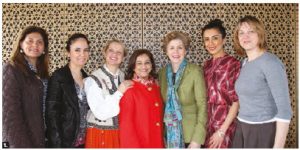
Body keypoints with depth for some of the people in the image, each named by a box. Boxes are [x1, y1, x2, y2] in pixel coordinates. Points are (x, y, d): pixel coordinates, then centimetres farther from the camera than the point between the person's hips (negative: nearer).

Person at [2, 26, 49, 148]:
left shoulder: (42, 73, 9)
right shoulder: (11, 70, -12)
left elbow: (46, 109, 9)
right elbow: (10, 115, -18)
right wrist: (22, 146, -21)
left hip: (40, 140, 7)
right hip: (19, 142, -7)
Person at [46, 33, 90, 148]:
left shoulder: (87, 77, 8)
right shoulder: (58, 76, -11)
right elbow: (52, 114, -15)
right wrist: (57, 144, -19)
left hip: (84, 141, 6)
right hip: (64, 141, -6)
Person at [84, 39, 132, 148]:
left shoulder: (124, 76, 2)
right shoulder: (93, 79, -13)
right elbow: (100, 113, -18)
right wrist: (119, 92, -19)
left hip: (121, 132, 4)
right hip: (100, 134, -4)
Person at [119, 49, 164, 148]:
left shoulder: (155, 86, 5)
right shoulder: (129, 88, -14)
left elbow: (159, 118, 11)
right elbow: (126, 123, -14)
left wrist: (162, 142, 7)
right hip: (136, 144, -6)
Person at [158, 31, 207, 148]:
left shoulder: (195, 71, -12)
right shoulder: (162, 72, 2)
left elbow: (202, 105, -13)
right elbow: (162, 104, 7)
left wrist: (197, 139, -18)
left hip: (191, 133, -3)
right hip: (169, 133, 4)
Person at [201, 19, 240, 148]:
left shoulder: (233, 64, -12)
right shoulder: (207, 64, 7)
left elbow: (236, 101, -14)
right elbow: (205, 96, 11)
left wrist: (222, 131, -15)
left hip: (224, 121, -5)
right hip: (208, 120, 6)